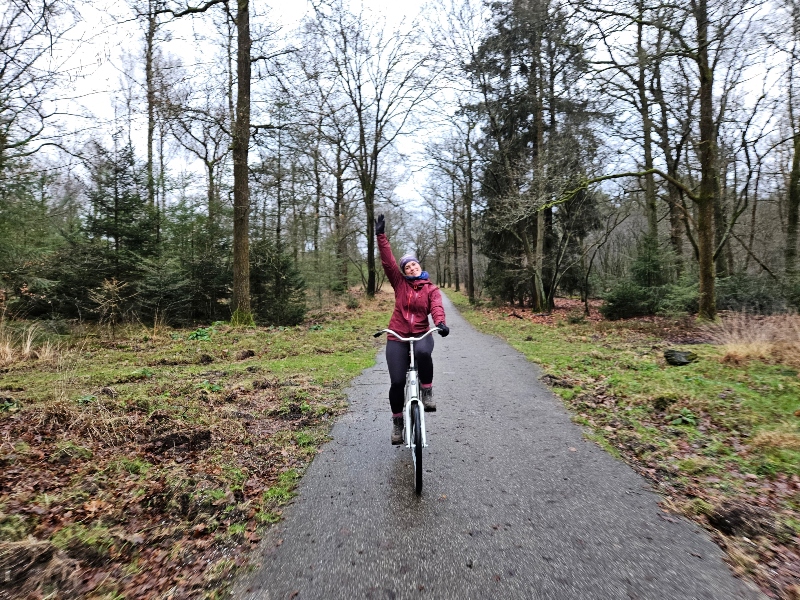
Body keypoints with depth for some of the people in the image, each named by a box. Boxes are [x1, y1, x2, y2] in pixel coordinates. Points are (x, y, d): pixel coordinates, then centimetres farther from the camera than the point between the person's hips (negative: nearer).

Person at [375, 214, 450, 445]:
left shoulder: (431, 289, 4)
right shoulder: (400, 283, 5)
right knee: (397, 382, -4)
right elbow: (387, 261, -3)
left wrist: (440, 322, -35)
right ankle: (397, 421, 19)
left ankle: (427, 392, -14)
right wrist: (381, 236, -10)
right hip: (397, 338, 1)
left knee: (423, 353, -38)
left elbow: (436, 307, -14)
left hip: (421, 334, 0)